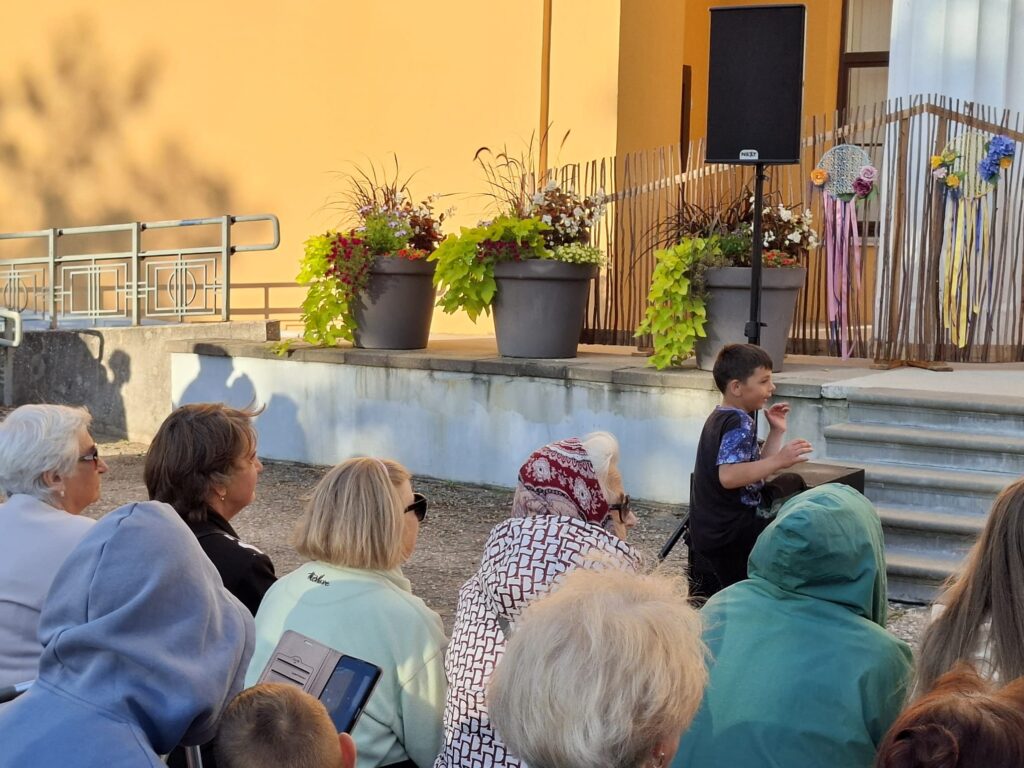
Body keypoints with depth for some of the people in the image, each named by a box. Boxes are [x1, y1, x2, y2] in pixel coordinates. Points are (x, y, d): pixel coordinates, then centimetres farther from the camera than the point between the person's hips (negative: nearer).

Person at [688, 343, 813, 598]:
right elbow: (729, 476, -31)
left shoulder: (719, 418, 17)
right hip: (734, 532, -10)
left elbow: (752, 470, 17)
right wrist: (779, 460, -32)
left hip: (707, 532, 11)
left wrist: (776, 432, 12)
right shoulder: (740, 423, -16)